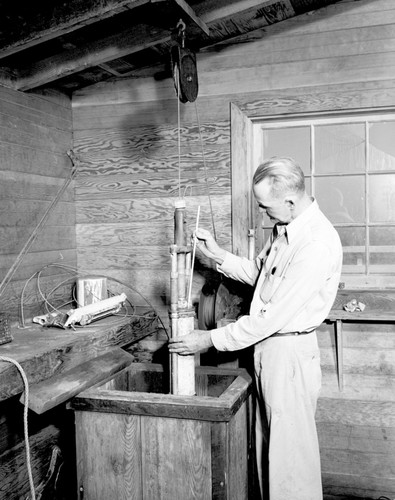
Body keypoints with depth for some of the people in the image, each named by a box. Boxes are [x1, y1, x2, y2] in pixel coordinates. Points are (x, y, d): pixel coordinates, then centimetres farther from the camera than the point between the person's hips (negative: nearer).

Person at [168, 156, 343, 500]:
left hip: (290, 352, -9)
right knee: (267, 443, 20)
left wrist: (211, 339, -17)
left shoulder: (318, 244, -25)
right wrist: (218, 255, 3)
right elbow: (259, 274, 19)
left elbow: (274, 315, -24)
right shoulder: (284, 228, 4)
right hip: (267, 346, 9)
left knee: (290, 449, 5)